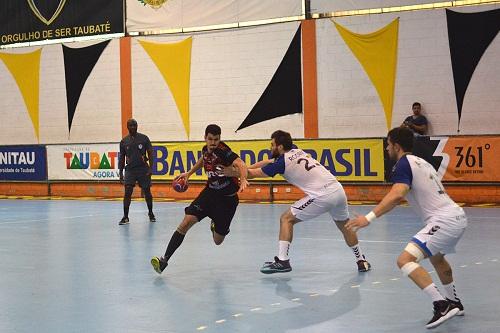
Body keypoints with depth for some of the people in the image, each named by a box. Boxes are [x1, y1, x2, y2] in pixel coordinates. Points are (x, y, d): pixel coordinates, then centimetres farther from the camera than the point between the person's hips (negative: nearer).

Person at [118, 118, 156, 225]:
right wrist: (121, 173, 5)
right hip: (130, 170, 1)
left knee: (147, 192, 7)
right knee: (127, 192, -10)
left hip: (143, 169, -1)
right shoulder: (124, 141, 6)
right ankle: (125, 217, -8)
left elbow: (150, 153, 1)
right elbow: (122, 158, 10)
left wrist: (150, 168, -8)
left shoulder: (144, 138, 0)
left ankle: (150, 213, 26)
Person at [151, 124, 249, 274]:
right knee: (186, 222, -15)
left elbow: (240, 163, -38)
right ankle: (165, 259, -12)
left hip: (227, 198, -5)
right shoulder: (206, 149, -1)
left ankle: (216, 227, 46)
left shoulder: (223, 151, -22)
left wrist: (243, 180, -57)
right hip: (210, 192, 5)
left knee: (218, 241, 7)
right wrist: (189, 173, 29)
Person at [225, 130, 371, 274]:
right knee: (344, 225, 28)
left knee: (286, 219, 3)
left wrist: (232, 172, 20)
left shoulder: (282, 162, -4)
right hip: (338, 190, 8)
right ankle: (362, 261, 34)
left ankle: (282, 260, -4)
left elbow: (253, 174, 6)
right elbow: (267, 162, 28)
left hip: (322, 196, -8)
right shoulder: (296, 151, 17)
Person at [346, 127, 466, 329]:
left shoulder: (403, 164, -7)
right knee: (436, 257, 35)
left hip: (443, 220, -10)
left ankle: (442, 305, -24)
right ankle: (453, 303, 43)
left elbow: (397, 195, -25)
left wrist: (369, 218, -31)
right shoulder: (421, 162, 20)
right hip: (458, 216, 10)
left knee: (405, 260, -17)